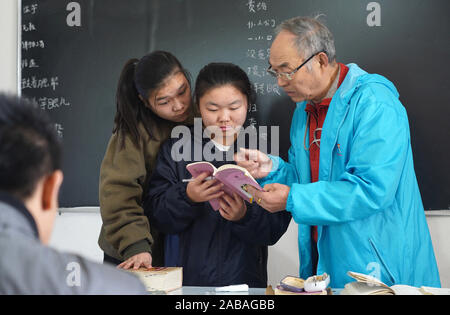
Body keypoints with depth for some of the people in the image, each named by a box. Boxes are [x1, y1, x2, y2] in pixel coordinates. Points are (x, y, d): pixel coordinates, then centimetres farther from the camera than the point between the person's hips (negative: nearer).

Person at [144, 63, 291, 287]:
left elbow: (275, 229, 1)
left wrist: (245, 216, -17)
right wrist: (187, 197, -15)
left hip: (244, 280, -1)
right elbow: (155, 214, 2)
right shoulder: (176, 149, 8)